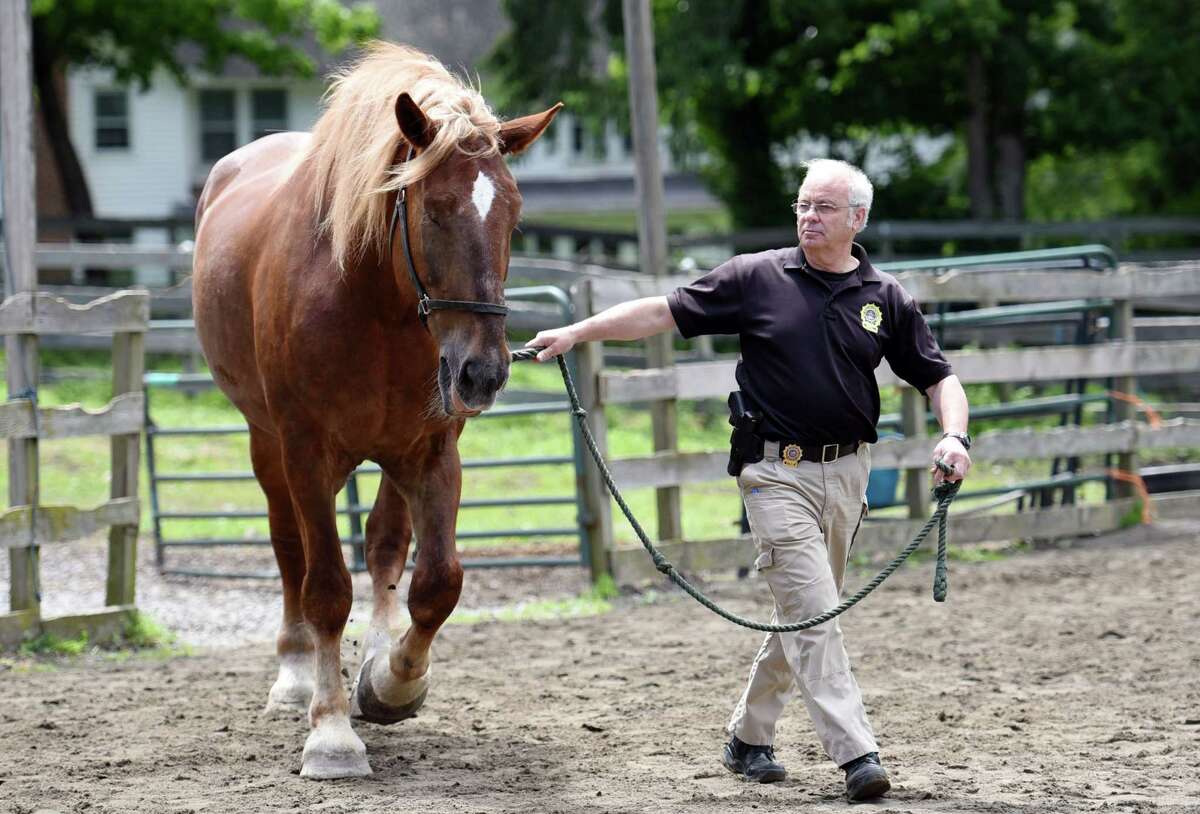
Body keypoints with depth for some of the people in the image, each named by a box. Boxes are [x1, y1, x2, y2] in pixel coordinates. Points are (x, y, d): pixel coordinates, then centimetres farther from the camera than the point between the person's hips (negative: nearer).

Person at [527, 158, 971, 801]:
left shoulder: (884, 298, 5)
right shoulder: (757, 278, -2)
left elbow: (938, 379, 9)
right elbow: (663, 313, 0)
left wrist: (954, 436, -11)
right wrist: (575, 333, -6)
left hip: (846, 474, 4)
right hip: (776, 474, -4)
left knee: (802, 614, 12)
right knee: (811, 613, -12)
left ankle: (748, 737, 28)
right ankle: (856, 755, -17)